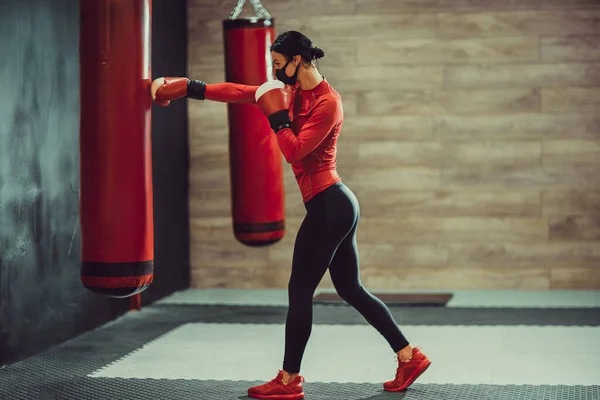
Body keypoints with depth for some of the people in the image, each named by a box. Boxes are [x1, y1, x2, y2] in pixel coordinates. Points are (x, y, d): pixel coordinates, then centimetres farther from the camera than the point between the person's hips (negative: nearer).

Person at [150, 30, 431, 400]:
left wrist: (277, 115, -12)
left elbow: (295, 151, -19)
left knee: (300, 291, -2)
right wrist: (191, 89, 13)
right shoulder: (295, 91, 12)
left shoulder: (327, 102, -14)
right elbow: (243, 93, 14)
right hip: (335, 204, 10)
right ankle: (410, 357, 17)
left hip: (328, 206, -9)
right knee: (351, 289, 13)